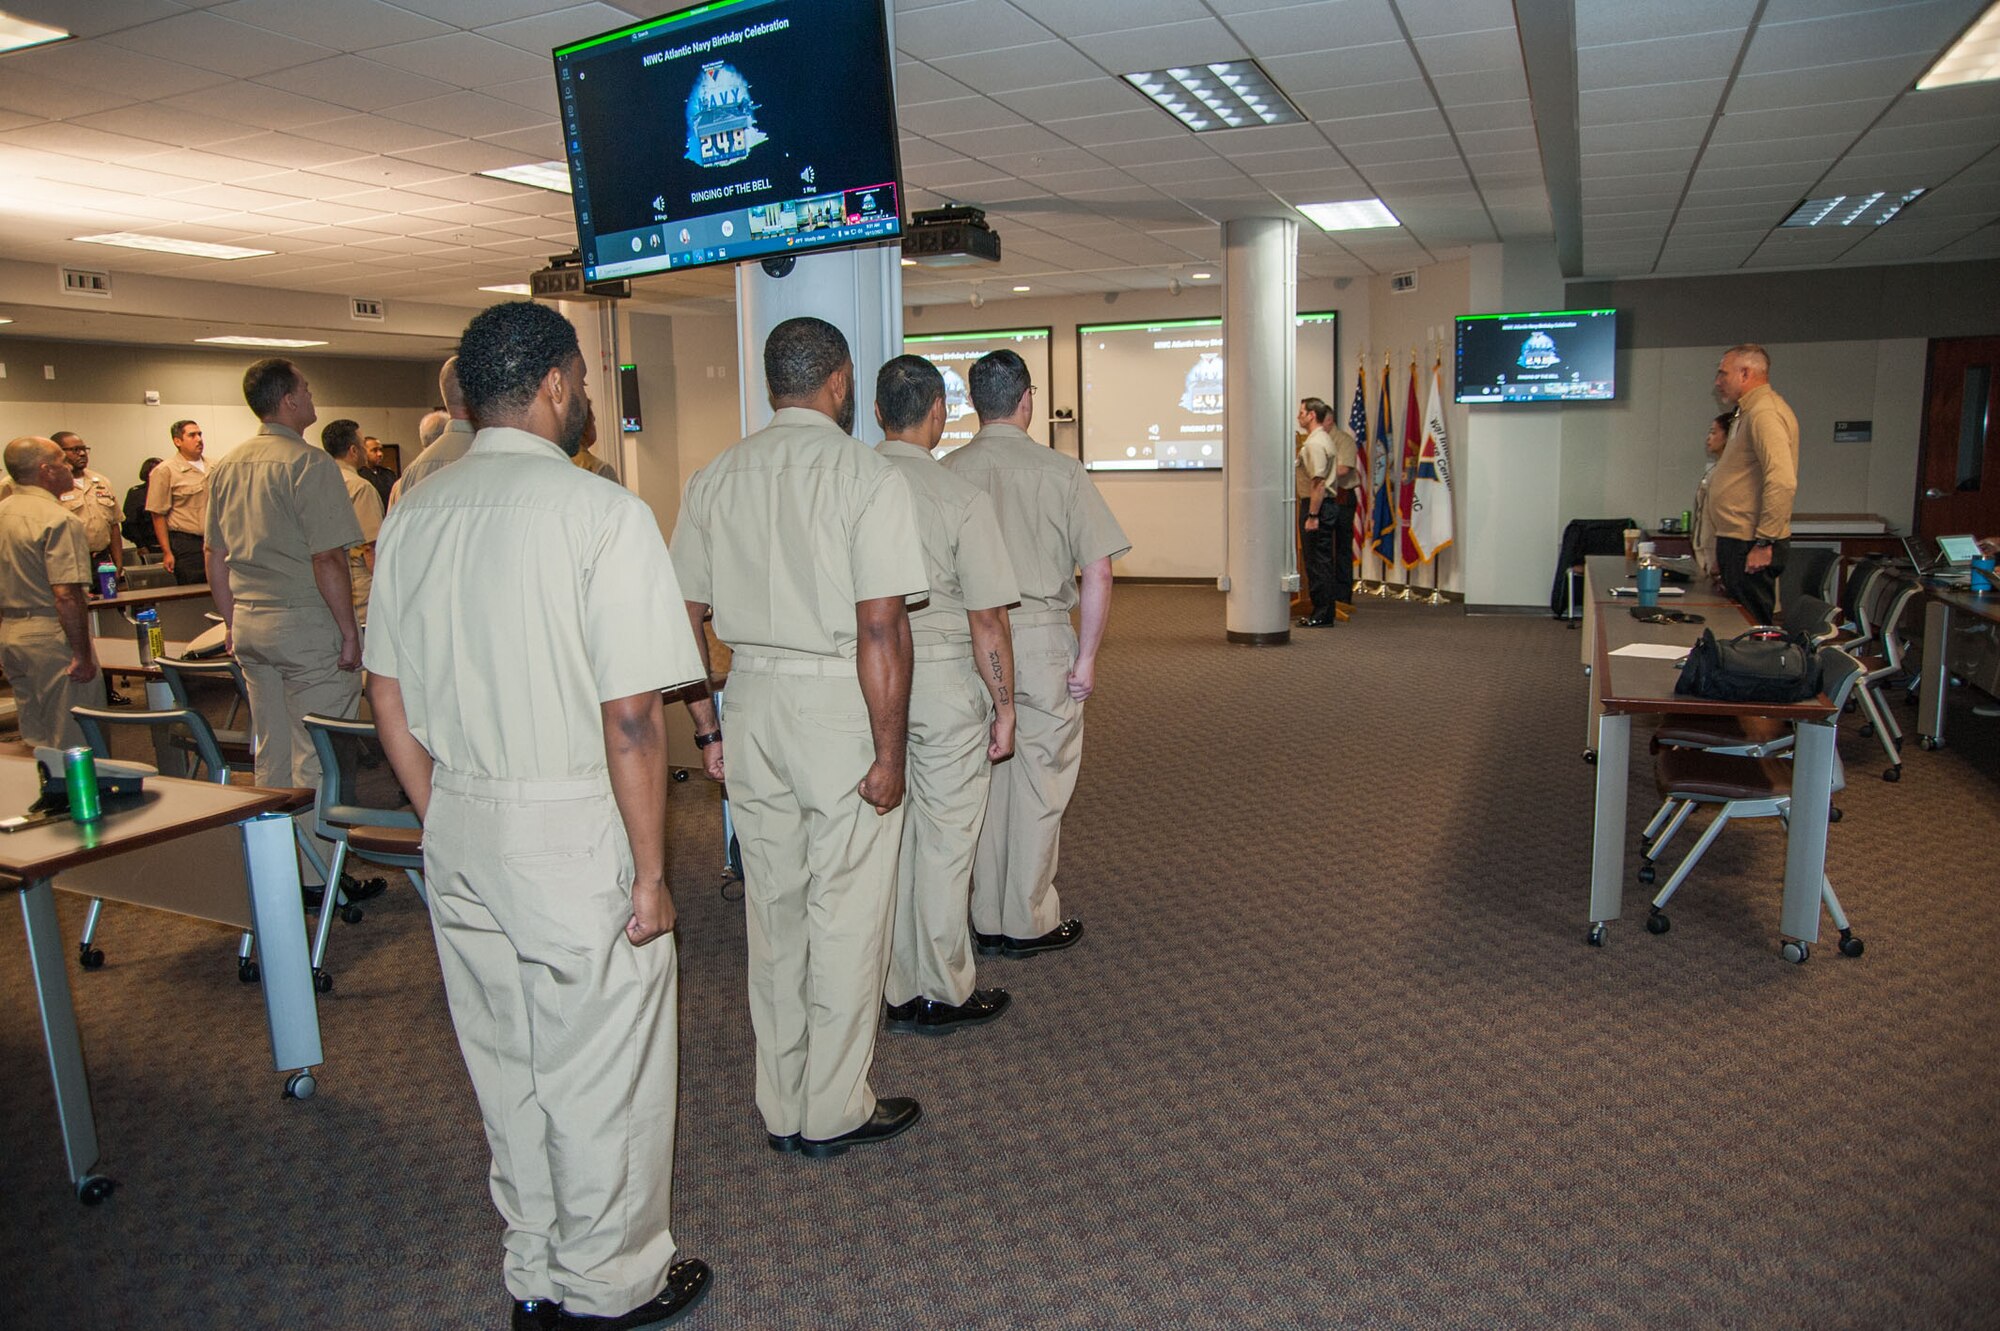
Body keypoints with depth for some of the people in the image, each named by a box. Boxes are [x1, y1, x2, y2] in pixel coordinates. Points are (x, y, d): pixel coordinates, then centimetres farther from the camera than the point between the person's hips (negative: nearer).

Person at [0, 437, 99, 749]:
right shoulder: (58, 519, -17)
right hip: (50, 637, -9)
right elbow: (66, 595, -23)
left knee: (33, 740, 18)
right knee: (72, 740, -1)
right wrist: (82, 655, -19)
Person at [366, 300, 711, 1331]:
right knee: (600, 1072, 11)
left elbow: (389, 698, 9)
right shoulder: (601, 513, -17)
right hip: (572, 830, -7)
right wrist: (650, 872, -11)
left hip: (457, 823, 7)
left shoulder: (414, 513, 4)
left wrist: (445, 822, 19)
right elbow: (631, 718, -20)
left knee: (504, 1063, 20)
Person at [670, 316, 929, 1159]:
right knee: (845, 919, 8)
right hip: (840, 708, -5)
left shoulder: (715, 479, 6)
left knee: (772, 915, 15)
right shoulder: (866, 477, -10)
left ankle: (781, 1109, 29)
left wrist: (707, 728, 13)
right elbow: (880, 626, -17)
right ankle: (835, 1111, 21)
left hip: (753, 700, 6)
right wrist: (890, 751, -13)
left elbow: (683, 619, 6)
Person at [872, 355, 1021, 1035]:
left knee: (885, 835, 14)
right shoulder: (962, 498, -13)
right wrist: (1003, 706, -2)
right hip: (944, 680, -4)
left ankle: (896, 989, 25)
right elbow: (987, 621, -13)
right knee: (944, 842, 7)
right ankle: (943, 994, 20)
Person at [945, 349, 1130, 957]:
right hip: (1042, 640, -3)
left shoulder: (944, 474, 0)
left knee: (982, 778, 14)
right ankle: (1029, 923, 19)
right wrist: (1087, 656, -3)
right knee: (1039, 784, 9)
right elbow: (1097, 571, -11)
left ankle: (987, 921, 24)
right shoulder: (1062, 472, -7)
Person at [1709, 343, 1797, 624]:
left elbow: (1782, 482, -25)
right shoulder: (1750, 412, 20)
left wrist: (1764, 542, -23)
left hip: (1752, 547, -10)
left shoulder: (1765, 413, -15)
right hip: (1738, 540, 10)